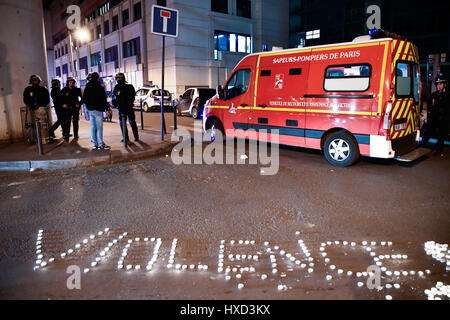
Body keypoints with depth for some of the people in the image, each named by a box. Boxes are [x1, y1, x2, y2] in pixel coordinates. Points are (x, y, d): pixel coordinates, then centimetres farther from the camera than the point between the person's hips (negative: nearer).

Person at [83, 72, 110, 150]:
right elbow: (104, 99, -12)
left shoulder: (87, 88, 10)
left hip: (90, 110, 6)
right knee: (99, 127, -4)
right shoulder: (100, 87, -10)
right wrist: (107, 108, -6)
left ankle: (94, 144, 12)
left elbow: (84, 99, 13)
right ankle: (101, 144, -3)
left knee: (93, 127, 10)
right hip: (98, 110, -6)